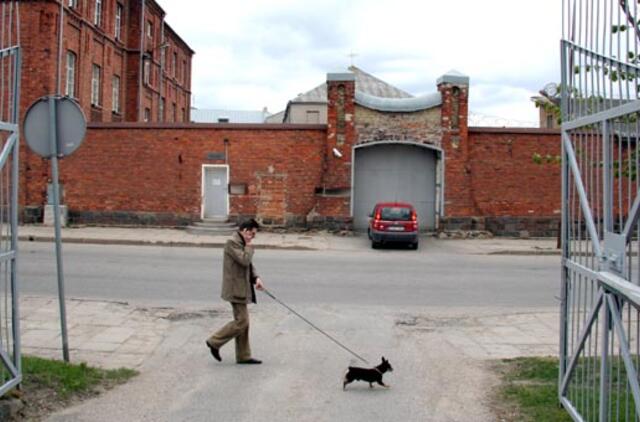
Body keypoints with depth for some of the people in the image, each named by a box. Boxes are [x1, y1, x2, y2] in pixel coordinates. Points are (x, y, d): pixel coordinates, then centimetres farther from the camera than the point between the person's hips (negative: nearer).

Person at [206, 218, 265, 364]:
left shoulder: (242, 243, 16)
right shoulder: (232, 243, -15)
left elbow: (249, 264, 21)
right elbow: (244, 260, -25)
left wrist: (256, 278, 5)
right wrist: (249, 246, -12)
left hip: (241, 288, 10)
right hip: (236, 289, -10)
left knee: (243, 322, 12)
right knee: (241, 321, -8)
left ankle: (243, 356, 17)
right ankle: (214, 342, 4)